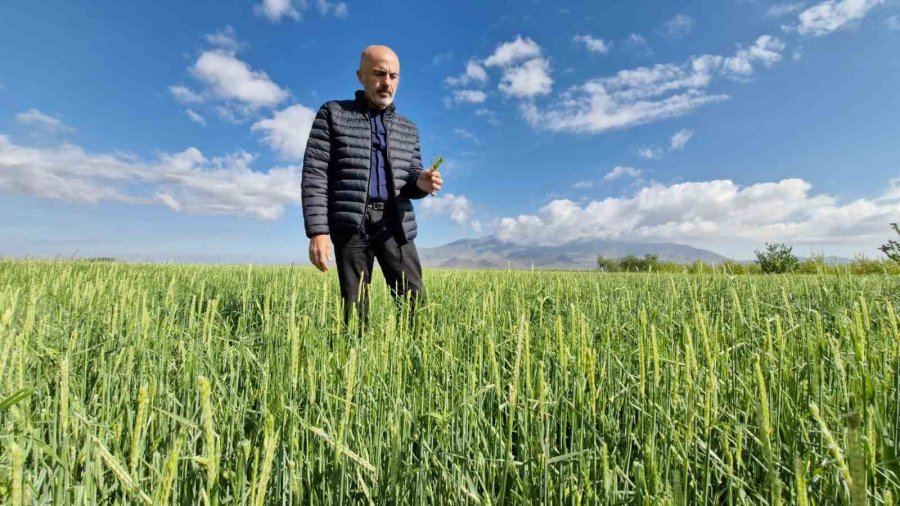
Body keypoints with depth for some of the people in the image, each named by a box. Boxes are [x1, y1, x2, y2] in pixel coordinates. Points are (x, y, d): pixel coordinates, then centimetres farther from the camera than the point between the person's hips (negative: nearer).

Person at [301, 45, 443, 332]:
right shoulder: (333, 113, 8)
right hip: (350, 224, -2)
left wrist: (422, 183, -9)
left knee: (414, 301, -6)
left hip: (395, 224, 3)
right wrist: (317, 232, -11)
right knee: (354, 308, 0)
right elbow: (314, 175, 0)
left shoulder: (408, 129, 18)